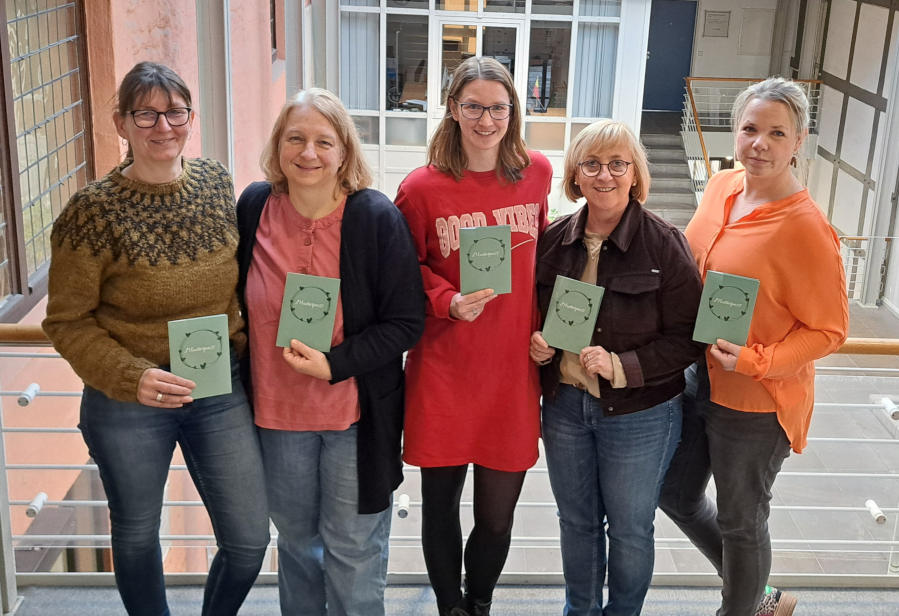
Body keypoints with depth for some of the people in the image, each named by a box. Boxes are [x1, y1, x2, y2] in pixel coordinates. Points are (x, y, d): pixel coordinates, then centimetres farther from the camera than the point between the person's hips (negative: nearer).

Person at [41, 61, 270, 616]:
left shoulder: (217, 181, -2)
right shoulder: (95, 211, -15)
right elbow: (68, 321, -10)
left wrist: (240, 332, 1)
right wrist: (132, 377, -23)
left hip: (221, 390, 3)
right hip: (128, 404, -3)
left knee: (249, 541, 9)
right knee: (137, 535, 18)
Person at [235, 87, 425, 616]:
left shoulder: (377, 219, -17)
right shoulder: (253, 207, -5)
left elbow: (406, 322, -13)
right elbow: (239, 303, 9)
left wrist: (334, 364, -24)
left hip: (357, 414, -4)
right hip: (277, 412, 4)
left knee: (353, 550, 10)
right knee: (296, 539, 24)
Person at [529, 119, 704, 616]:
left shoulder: (665, 245, -15)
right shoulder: (555, 239, 0)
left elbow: (688, 337, -15)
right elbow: (534, 314, 14)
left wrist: (620, 366, -25)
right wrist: (535, 342, -7)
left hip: (638, 415, -4)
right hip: (564, 404, 4)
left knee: (629, 528, 14)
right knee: (576, 520, 21)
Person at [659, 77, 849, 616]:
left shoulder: (806, 228, -24)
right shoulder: (722, 188, -2)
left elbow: (829, 330, -18)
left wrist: (756, 361, -28)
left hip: (757, 403, -8)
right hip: (700, 379, 8)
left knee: (740, 521, 13)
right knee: (678, 494, 22)